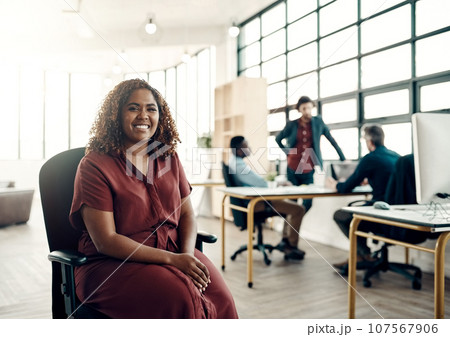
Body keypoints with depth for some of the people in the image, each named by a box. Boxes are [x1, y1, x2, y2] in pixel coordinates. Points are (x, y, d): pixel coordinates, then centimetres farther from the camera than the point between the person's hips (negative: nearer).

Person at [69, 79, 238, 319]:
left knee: (220, 297, -22)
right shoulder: (94, 166, -7)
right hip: (112, 263, -4)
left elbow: (186, 213, 12)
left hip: (173, 252, 5)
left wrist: (187, 254, -10)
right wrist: (172, 259, -19)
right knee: (180, 297, -31)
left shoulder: (169, 158, 10)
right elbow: (105, 241, -13)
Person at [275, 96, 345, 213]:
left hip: (310, 170, -1)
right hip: (293, 169, 1)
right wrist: (288, 152, 7)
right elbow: (278, 139, 17)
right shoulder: (292, 125, 2)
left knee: (308, 204, -6)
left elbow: (332, 140, 5)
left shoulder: (318, 122, 1)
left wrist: (343, 159, 5)